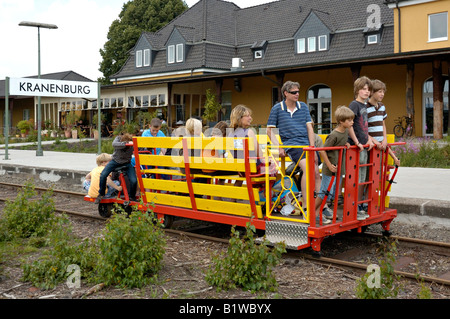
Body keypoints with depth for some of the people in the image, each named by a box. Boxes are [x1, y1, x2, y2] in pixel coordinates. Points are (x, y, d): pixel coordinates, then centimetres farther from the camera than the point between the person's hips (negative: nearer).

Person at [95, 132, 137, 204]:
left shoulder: (133, 144, -22)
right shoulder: (118, 138, -23)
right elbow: (114, 144, -45)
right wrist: (126, 143, -59)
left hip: (127, 163, 0)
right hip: (116, 160, 0)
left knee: (134, 181, -21)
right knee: (103, 175, -20)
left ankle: (132, 197, 10)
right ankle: (101, 194, 7)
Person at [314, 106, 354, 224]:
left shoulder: (346, 132, 6)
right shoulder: (334, 135, -20)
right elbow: (323, 151, -19)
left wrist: (347, 144, 3)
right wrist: (329, 165, -19)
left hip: (339, 169, 9)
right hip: (330, 169, -9)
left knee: (333, 192, 15)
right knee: (325, 192, -4)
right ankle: (313, 212, 10)